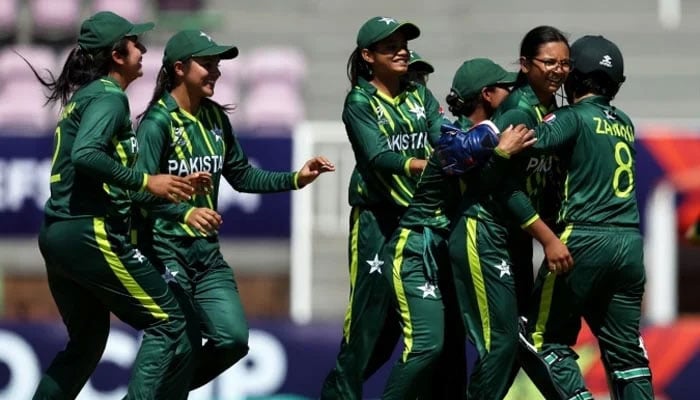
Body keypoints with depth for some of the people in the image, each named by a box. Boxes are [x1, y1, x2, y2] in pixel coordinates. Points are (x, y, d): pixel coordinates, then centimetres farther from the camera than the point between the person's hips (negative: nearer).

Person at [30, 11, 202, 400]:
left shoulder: (84, 96, 19)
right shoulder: (109, 96, -9)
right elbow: (86, 155, -25)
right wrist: (146, 181, -20)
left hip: (56, 234, 10)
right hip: (91, 233, -10)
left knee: (87, 340, 21)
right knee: (168, 323, -6)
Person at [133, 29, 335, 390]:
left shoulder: (215, 118, 9)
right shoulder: (157, 122, -13)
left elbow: (242, 177, 17)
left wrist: (295, 179, 5)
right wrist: (186, 213, -37)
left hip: (207, 251, 7)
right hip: (164, 249, -7)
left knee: (233, 339, 1)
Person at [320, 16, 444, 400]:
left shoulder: (419, 95, 11)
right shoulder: (359, 101, -5)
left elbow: (443, 137, -4)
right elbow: (379, 156, -19)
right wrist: (428, 165, -34)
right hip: (377, 219, -5)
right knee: (370, 312, -8)